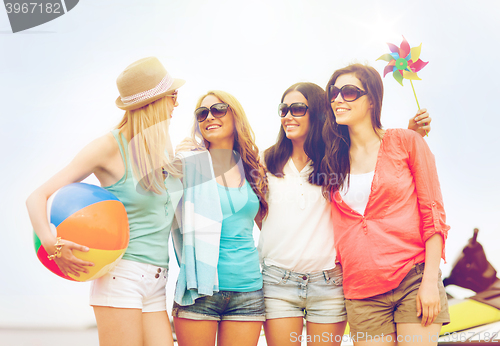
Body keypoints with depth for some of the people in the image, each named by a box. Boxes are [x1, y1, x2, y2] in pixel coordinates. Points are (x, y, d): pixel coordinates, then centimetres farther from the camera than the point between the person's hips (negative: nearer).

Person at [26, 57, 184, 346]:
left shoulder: (166, 149, 11)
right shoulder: (111, 146, -6)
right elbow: (38, 197, -7)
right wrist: (51, 242, -25)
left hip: (156, 287, 6)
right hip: (120, 278, -6)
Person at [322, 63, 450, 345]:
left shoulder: (405, 142, 2)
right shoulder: (335, 160, 12)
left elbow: (433, 213, -1)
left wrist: (430, 280, -8)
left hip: (414, 281, -3)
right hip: (361, 295, 3)